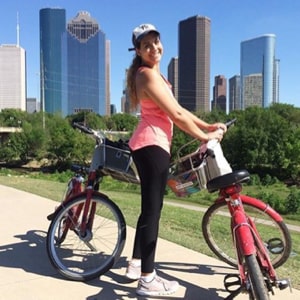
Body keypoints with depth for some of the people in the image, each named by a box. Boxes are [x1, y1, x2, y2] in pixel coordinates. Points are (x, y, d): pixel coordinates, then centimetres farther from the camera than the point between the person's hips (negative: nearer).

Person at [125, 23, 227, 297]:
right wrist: (204, 136, -6)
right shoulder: (148, 74, -12)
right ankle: (148, 279, 3)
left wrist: (208, 125, 10)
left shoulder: (153, 74, 20)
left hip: (149, 144, 11)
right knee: (152, 209, -6)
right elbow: (176, 115, -16)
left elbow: (177, 110, 16)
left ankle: (136, 264, 28)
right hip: (152, 144, -11)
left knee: (150, 207, 16)